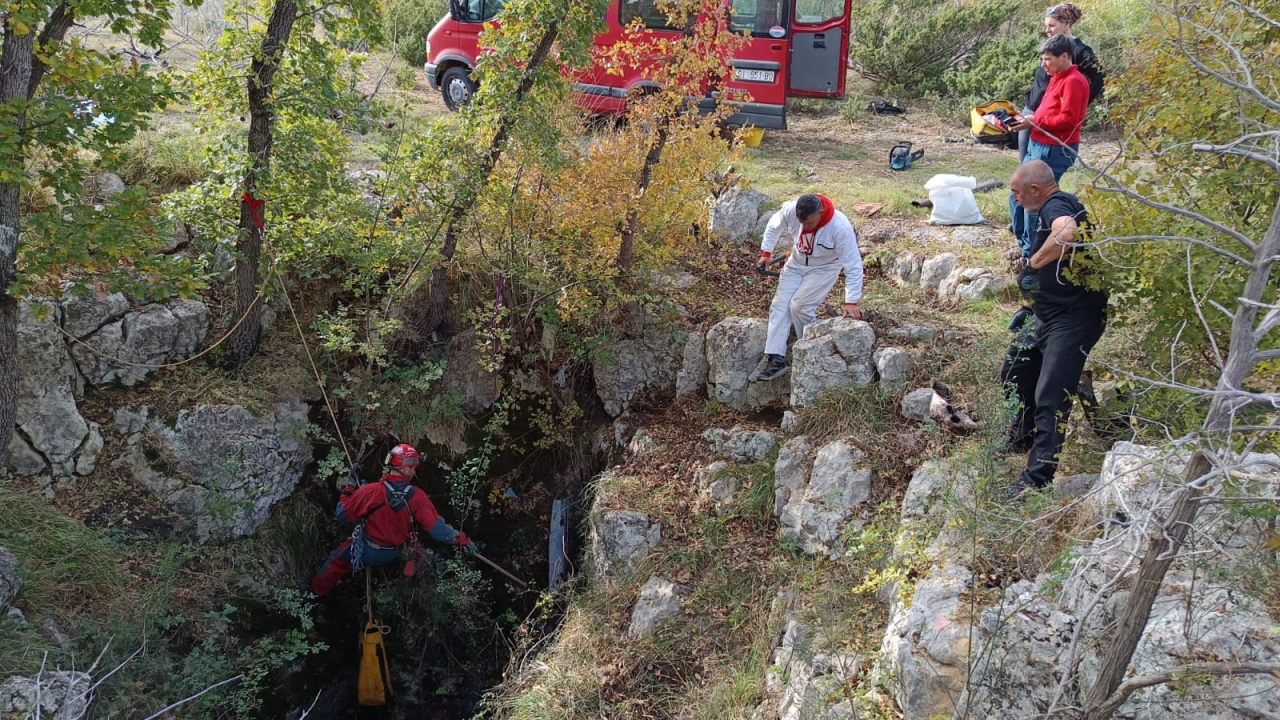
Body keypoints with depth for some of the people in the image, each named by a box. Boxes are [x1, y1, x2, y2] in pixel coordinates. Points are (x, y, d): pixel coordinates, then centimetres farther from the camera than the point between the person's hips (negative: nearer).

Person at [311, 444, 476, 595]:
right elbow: (437, 528, -22)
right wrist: (462, 539, -10)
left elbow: (341, 514, -17)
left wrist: (351, 486, -8)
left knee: (338, 559, 25)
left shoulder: (370, 491, -29)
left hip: (366, 553, -2)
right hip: (393, 556, 2)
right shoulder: (417, 497, -24)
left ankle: (317, 589, 42)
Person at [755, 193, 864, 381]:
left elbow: (854, 266, -29)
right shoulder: (790, 210, -26)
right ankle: (776, 360, -5)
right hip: (797, 263, 4)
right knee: (780, 305, -6)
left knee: (799, 305, -20)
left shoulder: (841, 228, -36)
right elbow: (773, 226, 0)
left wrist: (851, 301, -31)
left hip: (824, 267, -4)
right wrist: (766, 252, 2)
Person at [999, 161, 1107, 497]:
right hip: (1049, 315, 11)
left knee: (1050, 398, -10)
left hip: (1073, 319, -11)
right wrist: (1035, 299, 19)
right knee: (1014, 373, 24)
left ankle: (1036, 478, -6)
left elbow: (1067, 233, -42)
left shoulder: (1056, 205, -18)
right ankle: (1023, 437, 42)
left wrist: (1034, 262, -26)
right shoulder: (1059, 206, 14)